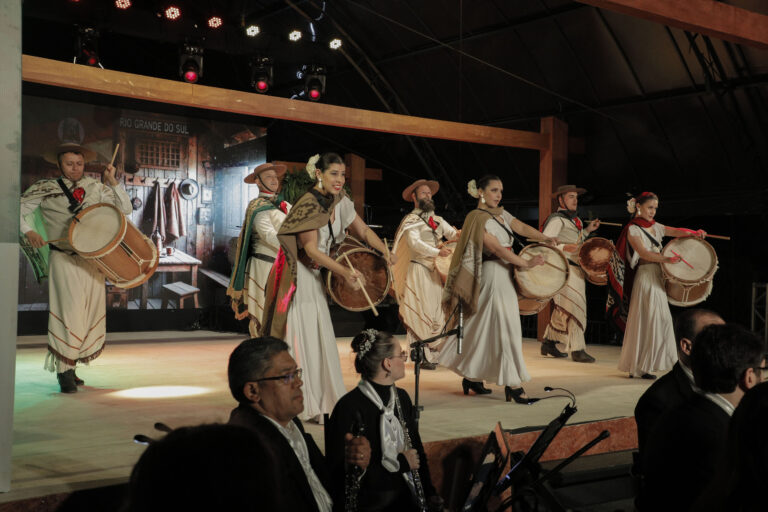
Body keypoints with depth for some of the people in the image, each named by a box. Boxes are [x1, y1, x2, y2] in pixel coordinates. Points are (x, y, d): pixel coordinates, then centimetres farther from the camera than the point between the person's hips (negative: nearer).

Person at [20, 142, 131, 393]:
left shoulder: (95, 188, 6)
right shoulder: (46, 188, -1)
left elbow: (126, 209, 3)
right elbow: (19, 208, 1)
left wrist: (112, 183, -7)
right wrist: (29, 231, -15)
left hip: (93, 258, 4)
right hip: (64, 260, -4)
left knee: (91, 315, 6)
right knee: (69, 312, -10)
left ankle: (70, 367, 20)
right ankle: (64, 373, -2)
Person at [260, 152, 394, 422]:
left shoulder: (339, 201, 3)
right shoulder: (307, 205, -20)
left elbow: (363, 230, 9)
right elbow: (312, 250, -25)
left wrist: (386, 253, -6)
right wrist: (345, 271, -32)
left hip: (314, 276, 8)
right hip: (295, 277, -8)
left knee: (319, 338, 11)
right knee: (298, 336, -6)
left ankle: (320, 402, 20)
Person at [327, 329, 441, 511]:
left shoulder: (401, 397, 13)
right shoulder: (349, 407, -13)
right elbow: (342, 471, -17)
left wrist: (429, 492, 9)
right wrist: (398, 462, -11)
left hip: (406, 497, 6)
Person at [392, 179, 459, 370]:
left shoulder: (437, 219, 18)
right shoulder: (411, 220, -3)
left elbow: (453, 233, 7)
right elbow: (414, 243, -18)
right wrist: (437, 252, -28)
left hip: (435, 270, 7)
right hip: (418, 270, -7)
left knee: (437, 312, 6)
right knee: (421, 313, -7)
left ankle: (432, 352, 14)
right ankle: (421, 356, -4)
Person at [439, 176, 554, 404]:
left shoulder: (501, 213, 15)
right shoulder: (478, 218, -12)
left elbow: (521, 227, 8)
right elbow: (496, 248, -18)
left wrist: (545, 238, -7)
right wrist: (526, 263, -19)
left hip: (504, 276, 9)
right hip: (493, 276, -9)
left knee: (486, 328, 13)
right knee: (504, 327, -9)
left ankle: (472, 377, 22)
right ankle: (513, 384, -7)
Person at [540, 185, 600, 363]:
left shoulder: (574, 219, 19)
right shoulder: (556, 220, -10)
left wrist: (587, 230, 20)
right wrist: (564, 248, -32)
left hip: (576, 269, 10)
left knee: (563, 310, 15)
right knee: (574, 308, -12)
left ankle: (548, 343, 26)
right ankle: (577, 350, -10)